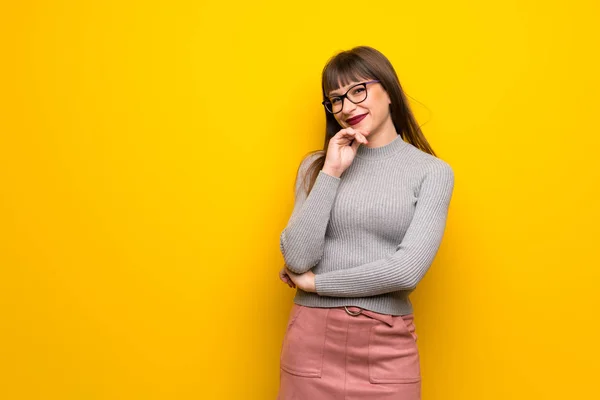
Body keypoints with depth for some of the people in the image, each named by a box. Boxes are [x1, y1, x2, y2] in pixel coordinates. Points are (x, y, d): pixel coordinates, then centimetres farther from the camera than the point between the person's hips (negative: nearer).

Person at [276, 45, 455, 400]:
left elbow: (408, 270, -14)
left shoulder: (433, 172, -3)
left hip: (388, 346, -1)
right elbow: (297, 259, -6)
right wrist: (332, 172, -10)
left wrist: (314, 282, -6)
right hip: (312, 340, 2)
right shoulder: (315, 166, 4)